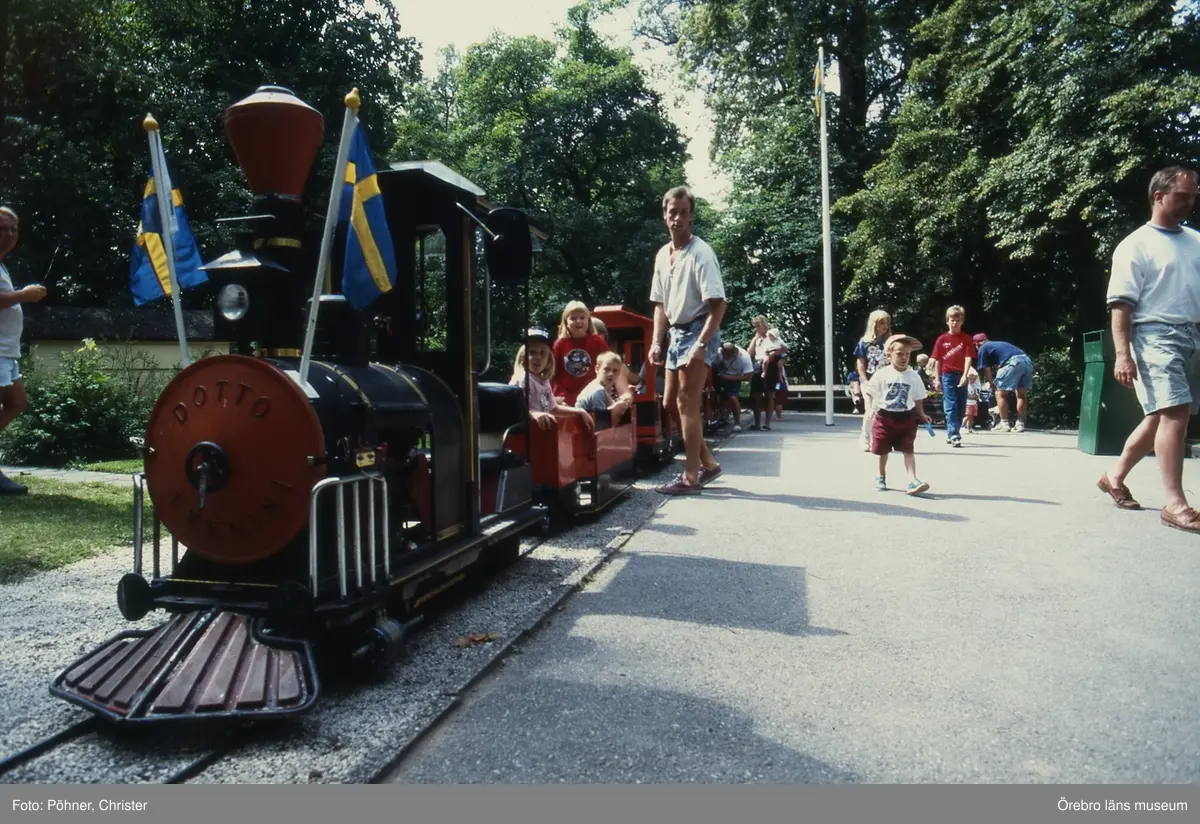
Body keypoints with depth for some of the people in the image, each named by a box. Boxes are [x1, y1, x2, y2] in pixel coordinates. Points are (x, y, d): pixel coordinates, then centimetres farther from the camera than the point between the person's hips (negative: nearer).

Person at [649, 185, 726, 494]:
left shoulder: (701, 253, -14)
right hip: (676, 333, 9)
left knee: (687, 403, -9)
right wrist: (656, 342, 8)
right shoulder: (662, 255, 10)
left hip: (698, 331, -9)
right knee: (671, 403, 11)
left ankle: (690, 476, -1)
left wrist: (701, 344, -27)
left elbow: (717, 304, -19)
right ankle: (708, 462, 23)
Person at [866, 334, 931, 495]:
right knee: (883, 451, 12)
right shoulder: (881, 374, -8)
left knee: (908, 450, -4)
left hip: (907, 418, 1)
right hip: (885, 417, -1)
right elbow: (869, 394, -3)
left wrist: (921, 415, 6)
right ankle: (881, 477, 31)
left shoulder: (913, 376, 1)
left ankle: (913, 481, -9)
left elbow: (918, 399, 11)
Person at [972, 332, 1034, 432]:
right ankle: (1020, 424, 16)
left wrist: (992, 384, 25)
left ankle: (1004, 424, 3)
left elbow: (986, 370, 12)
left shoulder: (983, 348, 14)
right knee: (1022, 395, 15)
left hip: (1013, 362, -8)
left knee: (1001, 393, 4)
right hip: (1027, 360, 8)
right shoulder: (999, 344, 37)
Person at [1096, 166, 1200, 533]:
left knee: (1162, 416, 11)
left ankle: (1115, 476, 26)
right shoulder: (1135, 245, -3)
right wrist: (1123, 354, -18)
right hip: (1156, 335, -7)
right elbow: (1122, 304, -9)